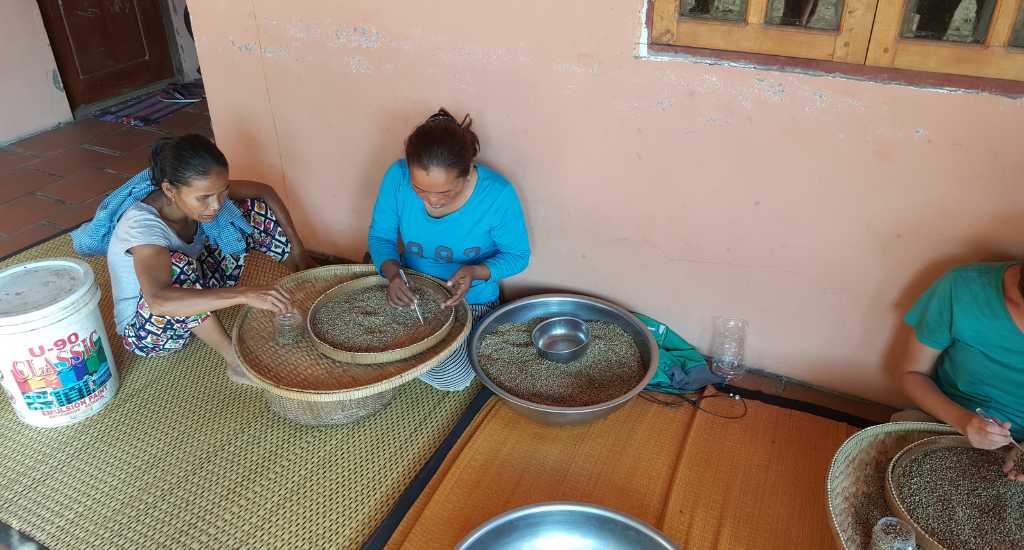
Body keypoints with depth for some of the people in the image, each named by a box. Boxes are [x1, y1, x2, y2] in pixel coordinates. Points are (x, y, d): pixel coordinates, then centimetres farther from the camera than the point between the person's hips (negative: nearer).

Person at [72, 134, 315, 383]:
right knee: (177, 265, -39)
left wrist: (297, 248, -8)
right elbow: (159, 301, -54)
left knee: (251, 210, -7)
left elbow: (265, 192, -2)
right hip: (146, 330, -6)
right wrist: (245, 295, -58)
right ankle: (237, 359, -25)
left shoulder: (202, 191, -18)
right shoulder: (142, 224, -36)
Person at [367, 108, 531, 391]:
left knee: (451, 378, -22)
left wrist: (476, 272, -31)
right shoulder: (397, 176, -21)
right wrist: (391, 272, -27)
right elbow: (380, 236, -5)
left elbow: (517, 255, -11)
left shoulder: (498, 194, -27)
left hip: (471, 301, -2)